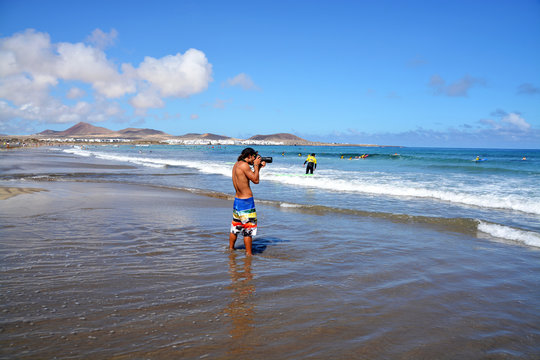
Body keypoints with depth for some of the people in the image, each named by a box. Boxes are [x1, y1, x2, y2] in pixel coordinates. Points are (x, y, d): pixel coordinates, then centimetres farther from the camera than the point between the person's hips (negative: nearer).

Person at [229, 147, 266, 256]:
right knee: (249, 229, -1)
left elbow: (252, 177, 21)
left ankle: (231, 248, 32)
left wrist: (259, 167, 16)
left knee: (235, 227, 20)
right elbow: (256, 180, -13)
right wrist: (256, 165, -5)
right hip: (246, 201, -9)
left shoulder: (236, 164, 12)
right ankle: (249, 253, 5)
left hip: (237, 199, 9)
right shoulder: (244, 165, -17)